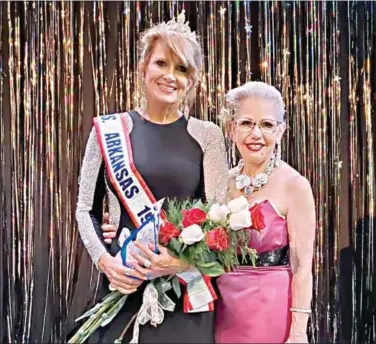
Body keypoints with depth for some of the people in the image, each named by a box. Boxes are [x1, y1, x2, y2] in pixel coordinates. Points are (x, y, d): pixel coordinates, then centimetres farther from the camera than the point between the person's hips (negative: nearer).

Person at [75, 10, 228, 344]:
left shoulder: (207, 135, 0)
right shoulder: (109, 129, 1)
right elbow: (86, 209, 6)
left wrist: (185, 259, -17)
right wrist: (104, 260, -9)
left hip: (188, 286, 0)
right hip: (124, 283, 0)